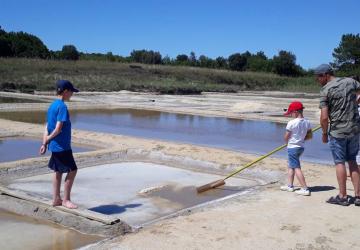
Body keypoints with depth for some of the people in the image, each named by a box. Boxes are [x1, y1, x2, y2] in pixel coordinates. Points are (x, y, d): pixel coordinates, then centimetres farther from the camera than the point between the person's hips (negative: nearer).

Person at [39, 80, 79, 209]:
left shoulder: (52, 105, 12)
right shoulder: (62, 106, -17)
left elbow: (47, 127, 12)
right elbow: (58, 129, -21)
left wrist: (45, 143, 9)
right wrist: (48, 140, -6)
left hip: (55, 146, 9)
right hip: (62, 146, -9)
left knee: (58, 171, 15)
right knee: (72, 170, -1)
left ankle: (56, 199, 23)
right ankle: (66, 200, 6)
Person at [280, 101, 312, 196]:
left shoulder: (291, 123, -18)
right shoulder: (307, 122, 1)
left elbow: (286, 137, -10)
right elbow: (310, 135, 9)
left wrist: (288, 142, 10)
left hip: (292, 148, -8)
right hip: (301, 147, 8)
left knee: (297, 168, -4)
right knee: (291, 166, 21)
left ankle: (305, 189, -7)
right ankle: (290, 185, 27)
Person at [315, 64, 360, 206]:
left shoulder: (325, 90, -12)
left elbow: (324, 117, -17)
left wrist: (324, 133, -2)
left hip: (337, 131, -5)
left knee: (339, 162, 4)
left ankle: (342, 197, 9)